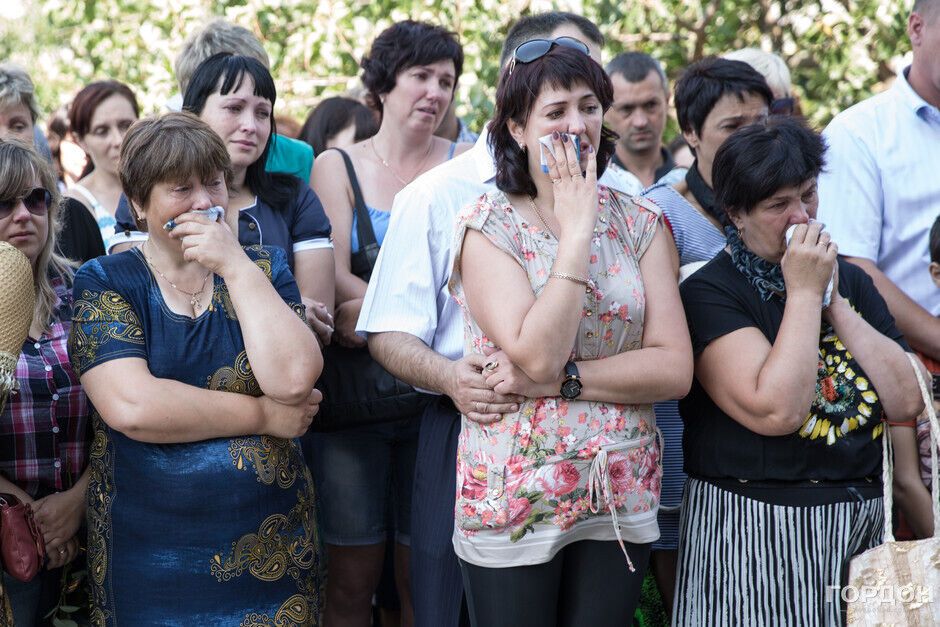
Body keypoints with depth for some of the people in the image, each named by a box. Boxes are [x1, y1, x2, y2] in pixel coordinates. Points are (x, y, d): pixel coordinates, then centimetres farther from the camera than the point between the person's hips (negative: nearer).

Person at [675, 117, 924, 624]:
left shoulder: (850, 281, 10)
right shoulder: (708, 292, -10)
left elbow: (906, 405, 0)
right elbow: (776, 412, -22)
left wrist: (834, 302, -6)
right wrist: (804, 293, -15)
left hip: (863, 525, 6)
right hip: (754, 531, -6)